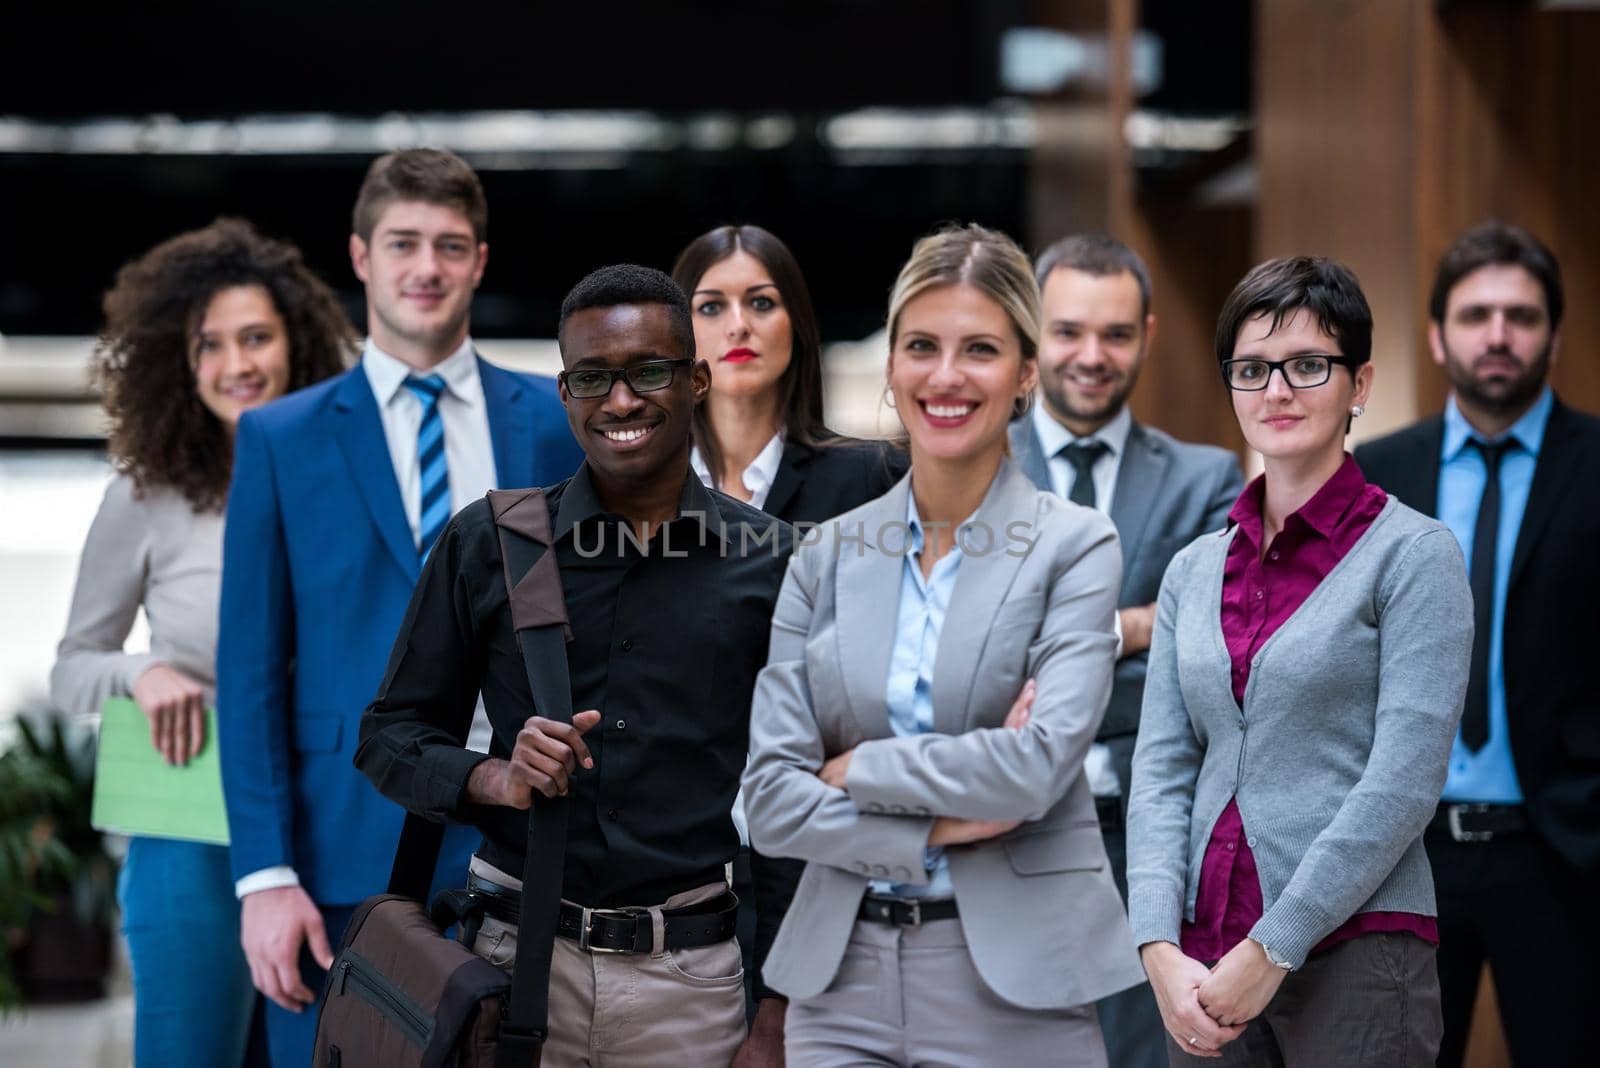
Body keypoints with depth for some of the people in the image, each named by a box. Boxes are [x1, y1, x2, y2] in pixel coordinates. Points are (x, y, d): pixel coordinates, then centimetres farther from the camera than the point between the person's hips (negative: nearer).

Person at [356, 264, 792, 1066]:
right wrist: (494, 780, -13)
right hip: (517, 959, 0)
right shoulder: (486, 543, 3)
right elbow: (390, 736, 8)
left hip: (694, 977, 0)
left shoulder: (771, 563, 2)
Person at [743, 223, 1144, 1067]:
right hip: (842, 975, 3)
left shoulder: (1075, 547, -3)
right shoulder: (828, 557, 6)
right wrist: (935, 830, -12)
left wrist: (855, 769, -7)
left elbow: (1038, 765, -16)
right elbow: (770, 799, 0)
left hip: (1016, 982, -3)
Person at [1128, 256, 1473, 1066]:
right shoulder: (1194, 570, 12)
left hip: (1354, 954, -5)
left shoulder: (1413, 554, -3)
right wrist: (1161, 950, -6)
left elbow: (1402, 786, -11)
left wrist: (1272, 951, -14)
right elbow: (1162, 771, 8)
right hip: (1206, 969, 5)